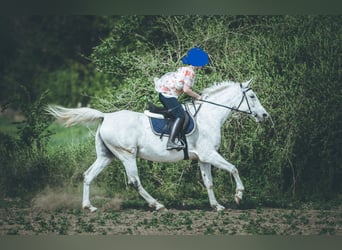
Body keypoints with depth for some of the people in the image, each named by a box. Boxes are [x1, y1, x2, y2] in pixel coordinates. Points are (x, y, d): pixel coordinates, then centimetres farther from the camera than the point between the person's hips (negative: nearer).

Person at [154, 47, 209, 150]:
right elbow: (186, 89, -19)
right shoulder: (190, 72, -13)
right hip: (168, 94, -11)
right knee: (180, 116, -19)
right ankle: (170, 142, -31)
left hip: (163, 92, 11)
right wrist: (198, 97, -7)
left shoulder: (185, 69, 17)